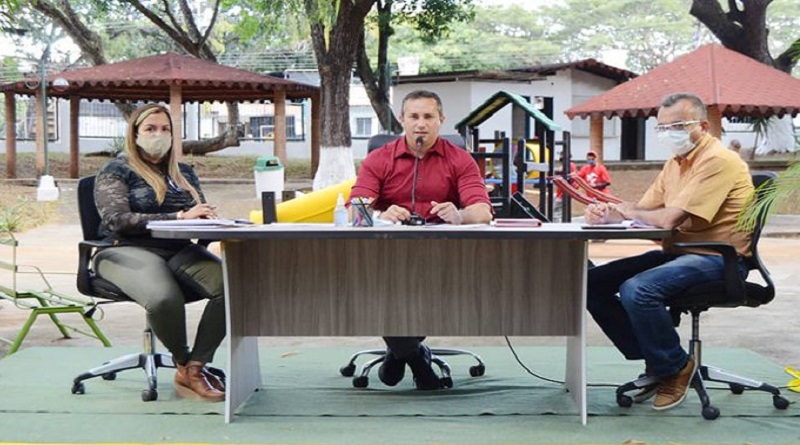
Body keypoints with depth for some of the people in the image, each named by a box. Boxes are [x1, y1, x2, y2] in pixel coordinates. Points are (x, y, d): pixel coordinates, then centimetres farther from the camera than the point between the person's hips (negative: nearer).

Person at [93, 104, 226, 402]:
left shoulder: (183, 172, 24)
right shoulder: (116, 171, 7)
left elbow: (202, 212, 26)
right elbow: (116, 220, -9)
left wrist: (205, 216, -2)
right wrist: (179, 217, -17)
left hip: (180, 251, 5)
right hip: (130, 251, -5)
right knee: (164, 298, -39)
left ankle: (196, 367, -21)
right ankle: (183, 364, -10)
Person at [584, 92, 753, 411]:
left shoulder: (718, 160, -16)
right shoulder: (676, 162, 15)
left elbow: (669, 219, -25)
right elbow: (644, 211, 10)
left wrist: (625, 211, -7)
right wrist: (605, 213, -11)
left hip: (717, 260, -10)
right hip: (677, 253, 10)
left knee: (637, 290, -32)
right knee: (593, 283, -1)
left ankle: (676, 367, -6)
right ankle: (656, 362, 7)